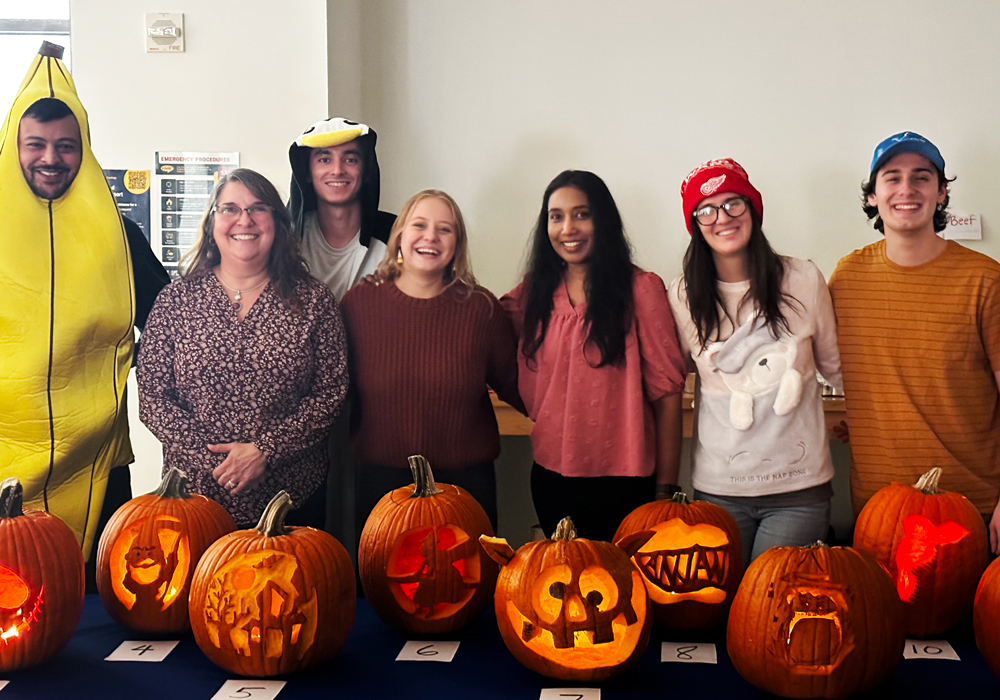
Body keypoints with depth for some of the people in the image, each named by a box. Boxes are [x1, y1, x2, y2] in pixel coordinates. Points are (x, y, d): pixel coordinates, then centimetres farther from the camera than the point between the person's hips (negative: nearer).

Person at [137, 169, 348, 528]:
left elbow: (331, 393, -4)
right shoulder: (175, 301, 1)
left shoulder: (313, 301, 0)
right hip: (194, 495, 0)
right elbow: (152, 398, -3)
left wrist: (265, 451, -14)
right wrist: (215, 460, -13)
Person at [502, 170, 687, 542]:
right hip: (551, 476, 4)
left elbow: (666, 392, -6)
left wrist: (666, 487, -9)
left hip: (624, 480, -4)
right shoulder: (533, 292, 7)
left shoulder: (640, 289, -5)